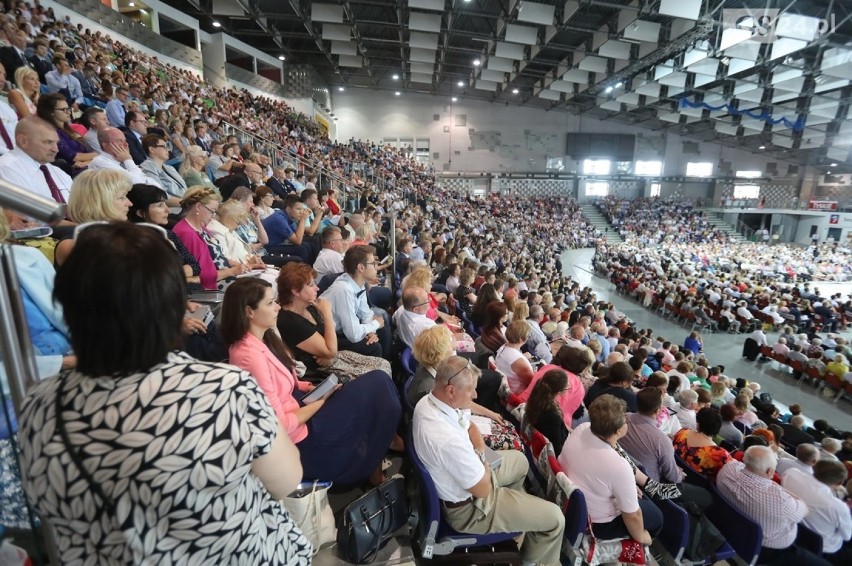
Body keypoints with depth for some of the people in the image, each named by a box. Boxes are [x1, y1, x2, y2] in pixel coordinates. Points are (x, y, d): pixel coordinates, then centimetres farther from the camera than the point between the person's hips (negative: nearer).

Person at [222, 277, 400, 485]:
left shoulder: (264, 338, 1)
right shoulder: (250, 355, -27)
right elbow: (280, 425, -25)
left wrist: (308, 387, -1)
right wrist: (321, 401, -14)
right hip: (298, 438, -8)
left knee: (378, 383, 2)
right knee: (377, 385, -6)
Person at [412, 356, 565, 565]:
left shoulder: (428, 401, -13)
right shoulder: (448, 439, -41)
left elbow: (470, 427, 6)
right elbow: (483, 489, -26)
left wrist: (480, 452, -10)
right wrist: (482, 459, -9)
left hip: (455, 474, 9)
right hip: (468, 507, -8)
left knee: (519, 461, 27)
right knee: (554, 518, 2)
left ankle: (518, 504, 49)